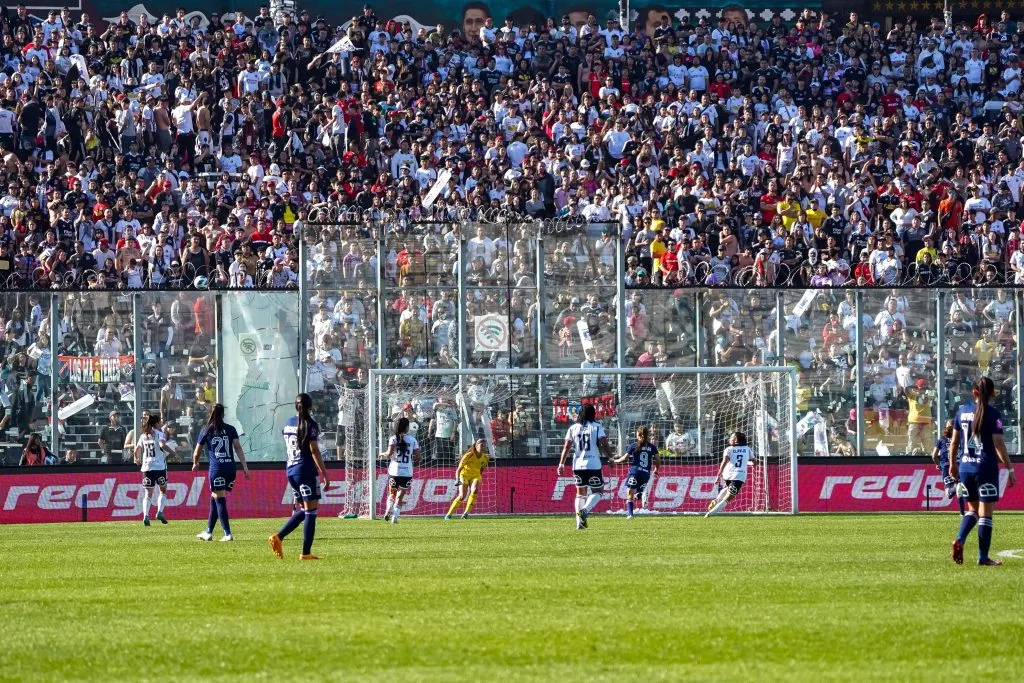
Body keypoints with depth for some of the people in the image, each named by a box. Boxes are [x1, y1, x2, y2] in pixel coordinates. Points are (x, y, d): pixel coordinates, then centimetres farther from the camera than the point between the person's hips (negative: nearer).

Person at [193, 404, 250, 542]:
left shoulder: (206, 431, 4)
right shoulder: (230, 429, 9)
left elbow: (197, 452, 13)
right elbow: (238, 448, 1)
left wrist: (195, 464, 32)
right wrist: (245, 466, -1)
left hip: (216, 468, -4)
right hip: (230, 468, 4)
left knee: (219, 500, -3)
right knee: (215, 499, 16)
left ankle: (228, 534, -12)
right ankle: (208, 532, 24)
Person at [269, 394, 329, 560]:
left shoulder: (288, 424, 11)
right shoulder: (311, 425, -10)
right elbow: (314, 451, -14)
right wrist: (325, 473, -12)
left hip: (291, 470, 7)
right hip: (306, 470, -7)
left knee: (302, 510, 17)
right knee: (311, 511, -3)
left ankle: (278, 537, 2)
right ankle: (306, 553, -5)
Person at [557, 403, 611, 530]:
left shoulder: (573, 428, 7)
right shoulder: (597, 427, -2)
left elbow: (566, 447, 2)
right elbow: (604, 444, -9)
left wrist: (561, 464, 4)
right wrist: (610, 457, 5)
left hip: (578, 465, 3)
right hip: (593, 465, -3)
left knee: (580, 492, 14)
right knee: (597, 491, 8)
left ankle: (579, 521, 5)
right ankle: (585, 510, -19)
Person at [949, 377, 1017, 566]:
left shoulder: (962, 411, 4)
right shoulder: (993, 414, -10)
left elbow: (954, 441, 9)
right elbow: (998, 445, -13)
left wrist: (953, 463, 22)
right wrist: (1010, 469, -7)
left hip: (965, 467, 5)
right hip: (986, 468, -5)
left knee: (973, 508, 18)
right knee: (985, 512, 2)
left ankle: (960, 539, -6)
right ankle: (983, 557, 3)